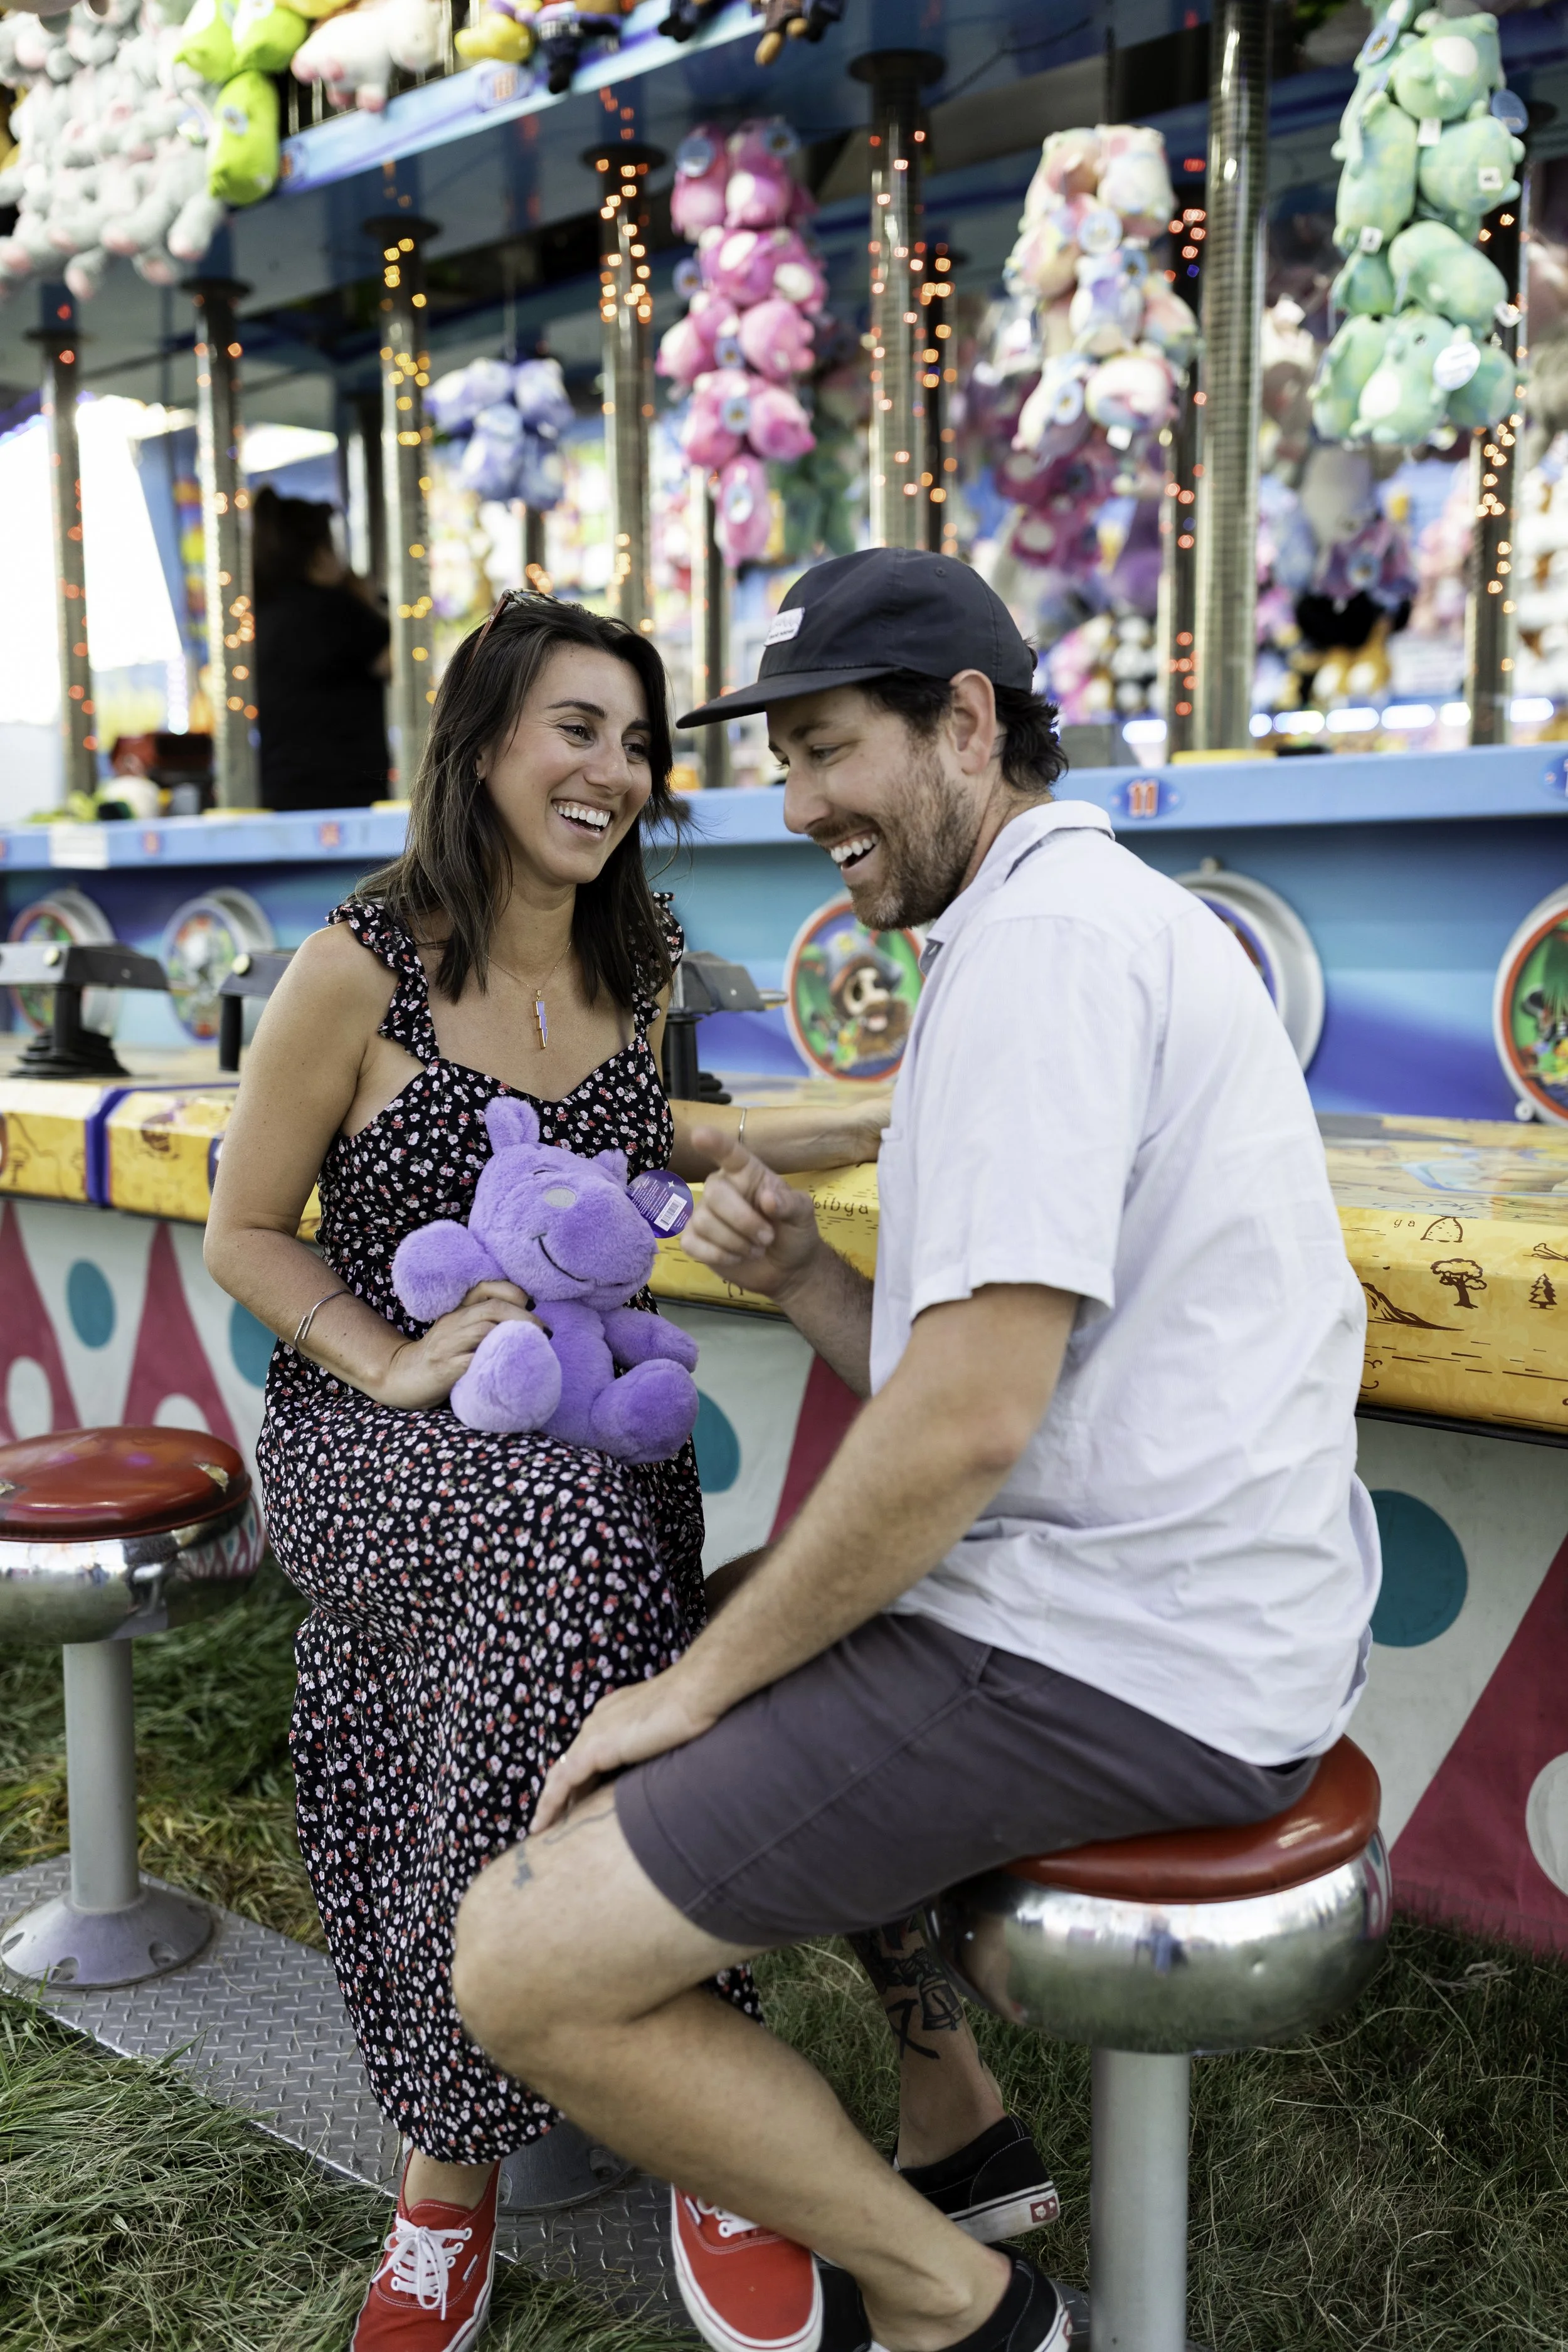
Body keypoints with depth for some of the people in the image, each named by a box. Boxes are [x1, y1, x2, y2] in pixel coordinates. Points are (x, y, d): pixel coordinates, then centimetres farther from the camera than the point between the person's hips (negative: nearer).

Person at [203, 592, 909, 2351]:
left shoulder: (632, 966, 8)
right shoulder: (364, 964, -8)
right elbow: (243, 1232, -2)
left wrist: (850, 1132, 18)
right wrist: (394, 1367, -17)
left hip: (587, 1424, 5)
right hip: (371, 1429, -4)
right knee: (570, 1540, -35)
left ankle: (451, 2154, -7)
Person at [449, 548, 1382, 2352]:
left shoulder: (1044, 936, -16)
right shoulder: (1097, 919, 17)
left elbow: (970, 1422, -23)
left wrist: (698, 1684, -11)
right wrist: (805, 1281, 0)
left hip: (1112, 1657, -11)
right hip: (1213, 1608, 11)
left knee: (521, 1962, -11)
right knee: (766, 1672, 31)